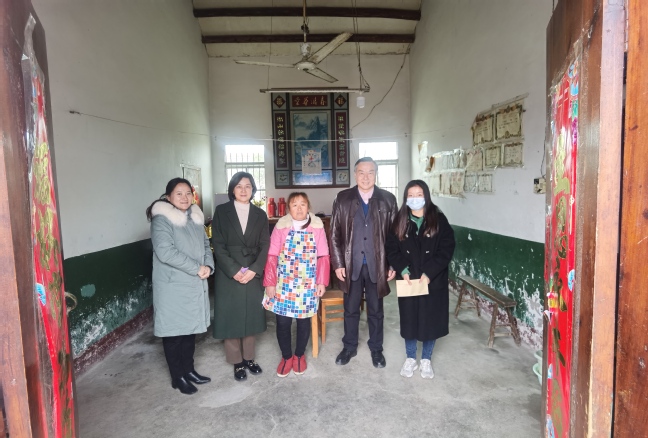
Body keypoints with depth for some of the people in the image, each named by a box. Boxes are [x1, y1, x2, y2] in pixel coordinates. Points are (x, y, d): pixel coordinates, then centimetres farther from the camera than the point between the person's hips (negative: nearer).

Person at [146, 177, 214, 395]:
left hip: (195, 285, 7)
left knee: (190, 328, 17)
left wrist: (208, 266, -7)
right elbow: (165, 252, -24)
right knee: (174, 331, 6)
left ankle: (188, 369, 33)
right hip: (173, 287, -7)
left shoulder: (195, 217, 9)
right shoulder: (161, 219, -13)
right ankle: (177, 377, 22)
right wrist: (196, 268, -21)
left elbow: (206, 244, 12)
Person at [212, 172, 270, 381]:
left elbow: (265, 246, 1)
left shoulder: (260, 214, 6)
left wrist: (253, 269, -12)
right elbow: (218, 245, -7)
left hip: (253, 273, 2)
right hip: (228, 274, -2)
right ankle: (237, 362, 20)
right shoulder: (221, 211, -1)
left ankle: (249, 358, 27)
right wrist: (234, 270, -15)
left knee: (250, 315, 10)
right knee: (231, 317, 5)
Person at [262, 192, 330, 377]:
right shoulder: (281, 227, -4)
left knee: (304, 320, 12)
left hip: (307, 284, 0)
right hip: (283, 284, 0)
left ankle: (299, 355, 35)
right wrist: (270, 283, -5)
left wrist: (322, 282, -5)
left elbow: (323, 257, -1)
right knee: (282, 321, 4)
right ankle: (286, 356, 28)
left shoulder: (317, 227, -2)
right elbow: (272, 257, -3)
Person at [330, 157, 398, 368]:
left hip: (377, 265, 0)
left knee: (376, 310, 15)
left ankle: (376, 349, 33)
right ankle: (349, 347, 34)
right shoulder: (343, 198, -2)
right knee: (350, 309, 15)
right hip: (351, 264, 0)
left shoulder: (388, 199, -2)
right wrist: (338, 263, -6)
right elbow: (335, 234, -2)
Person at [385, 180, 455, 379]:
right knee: (409, 319, 11)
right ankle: (410, 358, 29)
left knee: (431, 320, 9)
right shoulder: (400, 220, 0)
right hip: (408, 280, 2)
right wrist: (403, 270, -15)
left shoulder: (438, 219, -6)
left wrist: (429, 273, -17)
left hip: (433, 281, -1)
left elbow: (447, 249, -10)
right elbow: (391, 248, -1)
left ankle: (426, 359, 29)